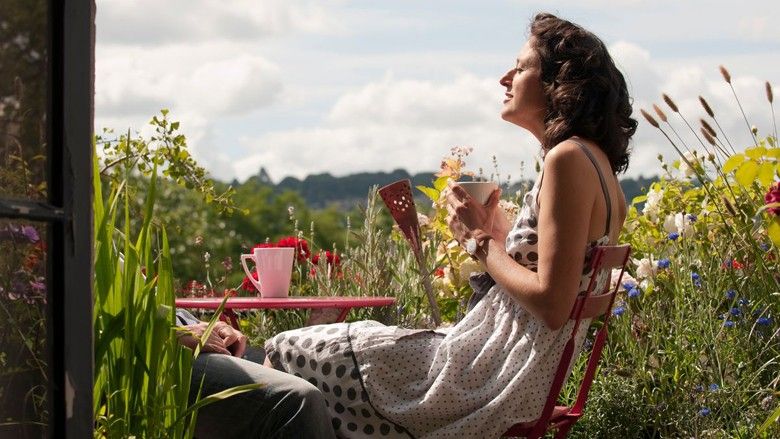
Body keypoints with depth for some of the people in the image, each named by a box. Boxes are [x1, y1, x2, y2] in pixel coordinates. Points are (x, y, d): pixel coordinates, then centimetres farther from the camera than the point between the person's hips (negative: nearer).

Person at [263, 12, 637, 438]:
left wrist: (481, 241, -10)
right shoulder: (597, 163, 12)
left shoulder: (568, 159, -17)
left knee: (290, 354, 0)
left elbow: (550, 304, -23)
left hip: (501, 378, -10)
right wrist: (494, 228, 9)